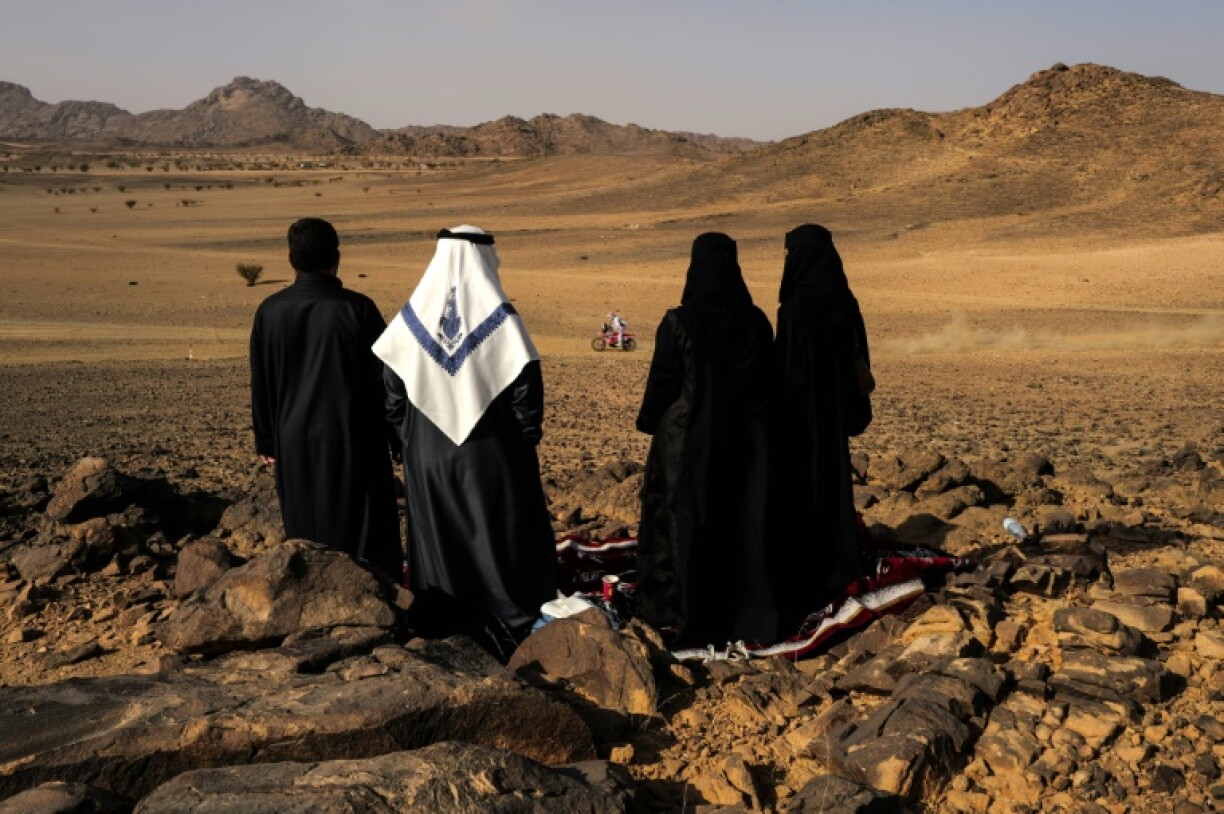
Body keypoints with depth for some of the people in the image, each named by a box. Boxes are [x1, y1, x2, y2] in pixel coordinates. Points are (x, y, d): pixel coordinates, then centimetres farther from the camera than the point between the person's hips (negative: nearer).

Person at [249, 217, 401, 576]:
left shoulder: (270, 311, -3)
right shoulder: (358, 308, -13)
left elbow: (260, 385, 4)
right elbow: (387, 378, -10)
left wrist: (266, 441, 15)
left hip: (295, 443, 3)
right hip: (353, 442, -3)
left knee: (307, 536, 16)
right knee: (365, 532, 7)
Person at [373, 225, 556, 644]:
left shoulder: (414, 314, -2)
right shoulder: (499, 315, -12)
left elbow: (392, 387, 2)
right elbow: (527, 383, -14)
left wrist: (409, 437, 13)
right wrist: (528, 436, 0)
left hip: (428, 452, 3)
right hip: (491, 451, -3)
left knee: (437, 531, 14)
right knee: (501, 530, 10)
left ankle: (441, 619, 24)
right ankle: (516, 617, 17)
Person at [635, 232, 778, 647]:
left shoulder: (678, 324, -15)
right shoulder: (756, 322, -3)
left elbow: (661, 382, -9)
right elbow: (768, 380, 4)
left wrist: (649, 424, 7)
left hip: (687, 438, -3)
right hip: (744, 438, 3)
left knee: (686, 519, 8)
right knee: (742, 519, 11)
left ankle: (689, 613, 15)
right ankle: (747, 609, 16)